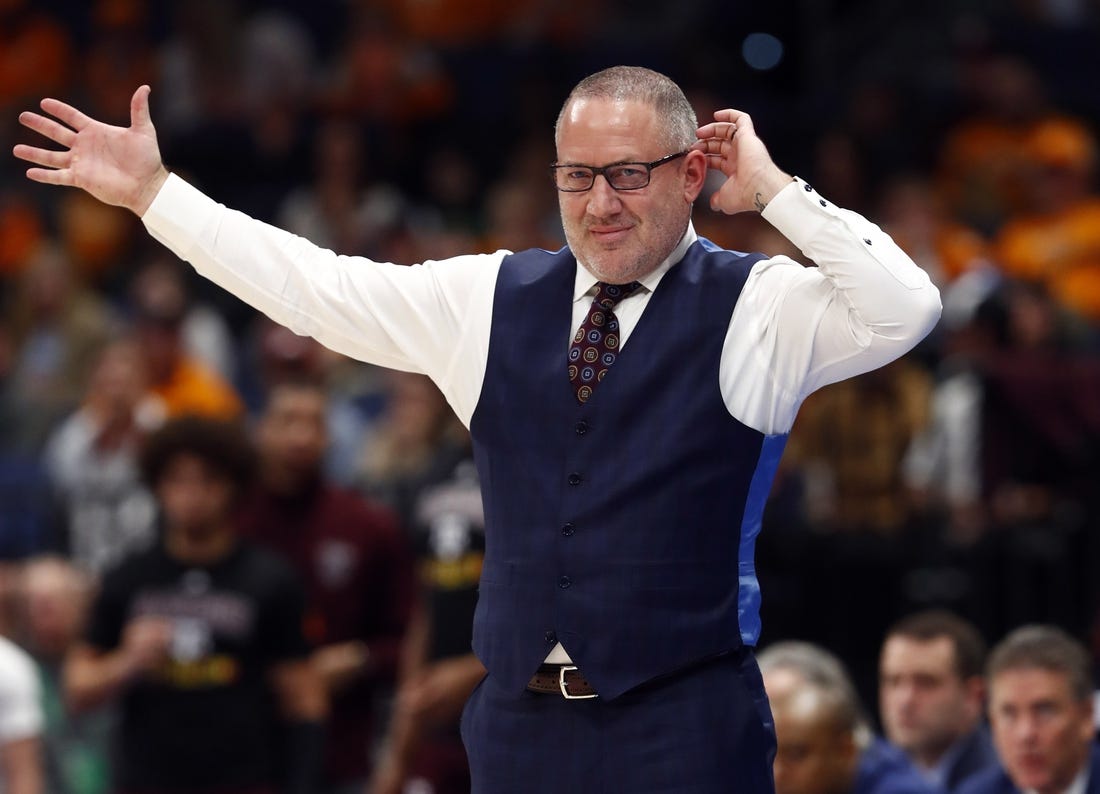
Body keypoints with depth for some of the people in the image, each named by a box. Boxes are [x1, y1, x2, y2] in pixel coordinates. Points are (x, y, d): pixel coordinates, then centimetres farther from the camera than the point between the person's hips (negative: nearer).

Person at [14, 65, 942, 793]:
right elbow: (315, 287, 16)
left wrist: (772, 188, -10)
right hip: (520, 715, 4)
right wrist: (152, 193, 17)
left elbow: (904, 308, -16)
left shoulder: (757, 307, 0)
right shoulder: (491, 298, 13)